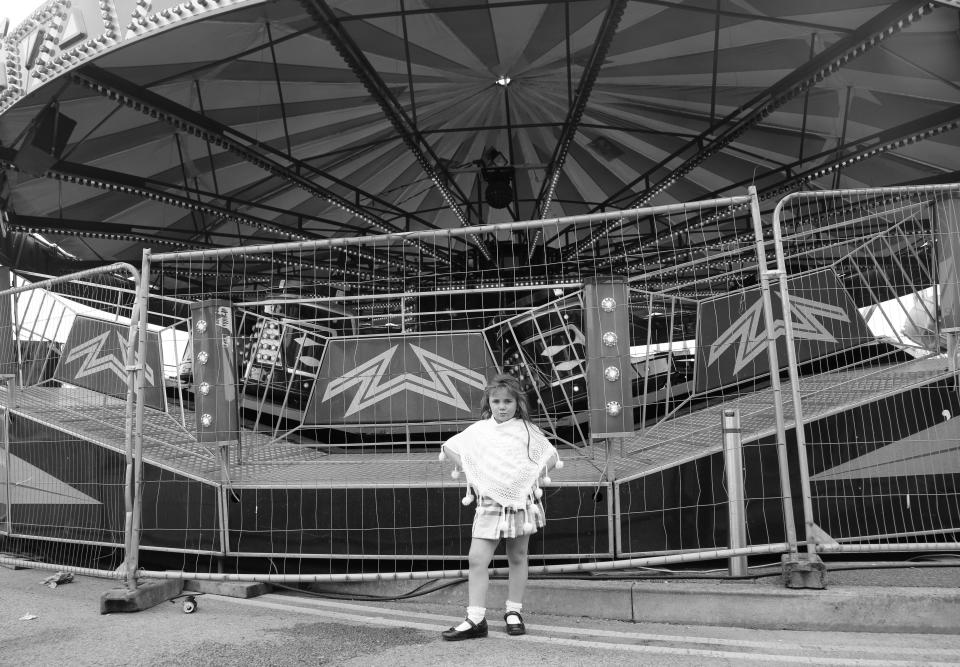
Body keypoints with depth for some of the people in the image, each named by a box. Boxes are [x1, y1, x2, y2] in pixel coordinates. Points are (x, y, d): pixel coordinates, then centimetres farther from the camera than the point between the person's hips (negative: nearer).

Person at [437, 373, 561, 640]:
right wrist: (468, 471, 1)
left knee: (517, 558, 10)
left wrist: (533, 476, -5)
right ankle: (475, 620, 1)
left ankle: (513, 612, 24)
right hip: (489, 502, 1)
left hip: (521, 500, 0)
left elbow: (552, 458, 9)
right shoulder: (478, 430, 3)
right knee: (477, 559, -6)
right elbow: (448, 448, 11)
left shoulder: (527, 430, 1)